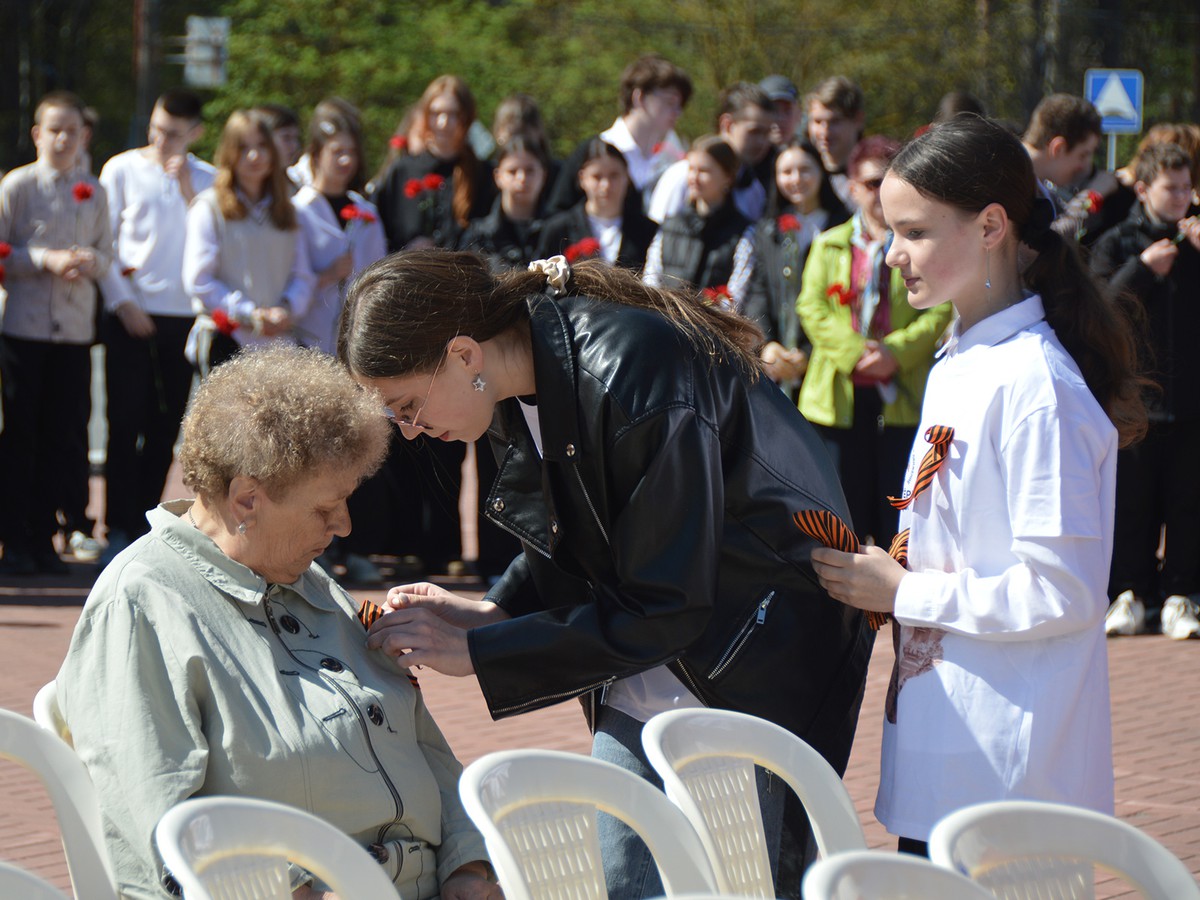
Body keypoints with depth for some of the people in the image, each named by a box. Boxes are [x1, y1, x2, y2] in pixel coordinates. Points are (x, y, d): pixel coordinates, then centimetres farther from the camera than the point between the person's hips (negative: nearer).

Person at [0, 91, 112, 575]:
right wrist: (46, 261, -16)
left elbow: (107, 253, 14)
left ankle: (43, 537, 11)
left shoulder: (94, 191, 10)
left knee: (64, 434, 2)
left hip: (75, 329, 3)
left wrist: (92, 261, -9)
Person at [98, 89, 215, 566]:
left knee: (165, 429, 5)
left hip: (182, 316, 3)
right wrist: (123, 304, -7)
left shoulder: (207, 180, 8)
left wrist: (188, 190, -10)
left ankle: (144, 525, 14)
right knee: (126, 423, -6)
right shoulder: (123, 170, 2)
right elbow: (103, 243, 1)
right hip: (131, 315, -2)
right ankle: (119, 530, -4)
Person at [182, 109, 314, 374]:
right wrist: (249, 315, -11)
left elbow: (302, 276, 13)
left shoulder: (285, 211, 18)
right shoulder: (209, 207, 2)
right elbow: (198, 280, -5)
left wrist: (287, 309, -8)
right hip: (224, 342, -4)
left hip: (276, 340, 4)